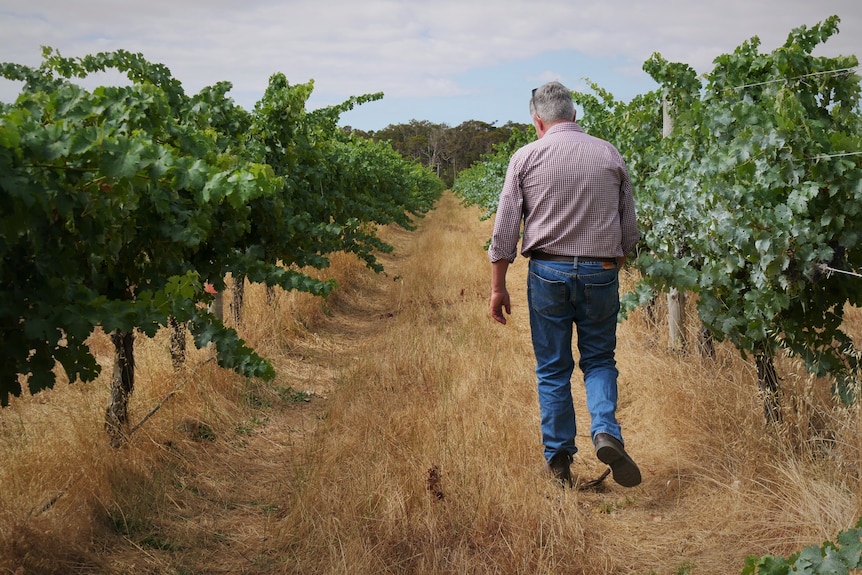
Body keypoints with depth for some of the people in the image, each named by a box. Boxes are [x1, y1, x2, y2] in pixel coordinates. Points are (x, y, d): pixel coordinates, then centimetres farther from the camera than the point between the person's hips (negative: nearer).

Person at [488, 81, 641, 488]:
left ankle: (559, 459, 14)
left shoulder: (526, 157, -1)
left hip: (547, 272, -1)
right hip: (601, 272, 1)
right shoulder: (609, 155, 5)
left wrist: (498, 287, 3)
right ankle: (605, 432, -9)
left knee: (553, 368, 10)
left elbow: (504, 230, -3)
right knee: (599, 360, 14)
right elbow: (630, 228, 8)